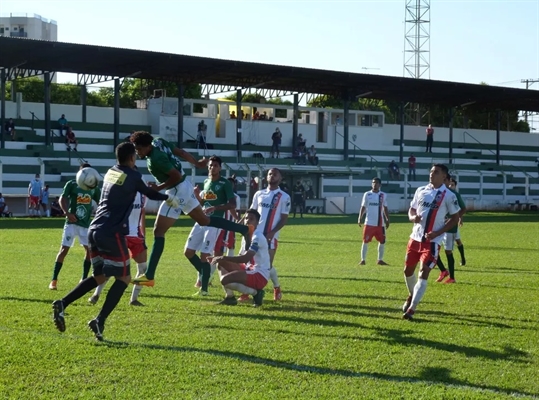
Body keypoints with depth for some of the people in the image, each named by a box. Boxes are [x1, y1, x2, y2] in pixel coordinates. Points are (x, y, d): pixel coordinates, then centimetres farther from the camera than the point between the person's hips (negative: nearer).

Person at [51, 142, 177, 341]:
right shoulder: (133, 177, -4)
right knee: (123, 278, 3)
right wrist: (168, 198, 31)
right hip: (112, 233, -8)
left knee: (99, 276, 20)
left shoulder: (111, 172, 16)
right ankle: (100, 320, -10)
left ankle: (63, 303, 4)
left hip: (95, 231, 8)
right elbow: (149, 194, 13)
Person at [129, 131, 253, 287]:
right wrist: (196, 163, 19)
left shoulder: (155, 159, -26)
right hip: (184, 187, 10)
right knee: (204, 220, 23)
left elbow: (177, 176, -26)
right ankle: (244, 230, 29)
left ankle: (149, 276, -11)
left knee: (158, 232, -9)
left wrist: (159, 187, -16)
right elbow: (181, 152, 9)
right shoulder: (158, 141, -1)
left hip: (177, 191, -10)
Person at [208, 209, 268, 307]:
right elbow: (240, 258, 16)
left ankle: (255, 292, -9)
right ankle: (230, 297, 4)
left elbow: (245, 258, -29)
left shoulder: (257, 237, -18)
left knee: (225, 279, -25)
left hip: (259, 275, -10)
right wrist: (221, 258, 1)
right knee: (221, 264, 7)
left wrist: (224, 257, -26)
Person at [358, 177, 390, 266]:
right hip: (369, 223, -2)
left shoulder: (383, 195, 6)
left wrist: (387, 219, 6)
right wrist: (360, 218, -7)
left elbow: (385, 208, 13)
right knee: (366, 241, -2)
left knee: (382, 241, 5)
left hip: (380, 223, 2)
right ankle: (363, 259, 3)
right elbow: (363, 207, 4)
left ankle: (380, 260, 16)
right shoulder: (367, 194, 1)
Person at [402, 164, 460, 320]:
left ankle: (412, 309, -10)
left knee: (424, 273, -12)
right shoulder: (420, 190, 7)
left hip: (432, 241, -5)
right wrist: (413, 217, -9)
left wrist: (437, 233, -14)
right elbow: (412, 209, 17)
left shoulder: (448, 195, -8)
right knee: (408, 270, 15)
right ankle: (412, 295, 43)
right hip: (415, 238, 5)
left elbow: (455, 218, -4)